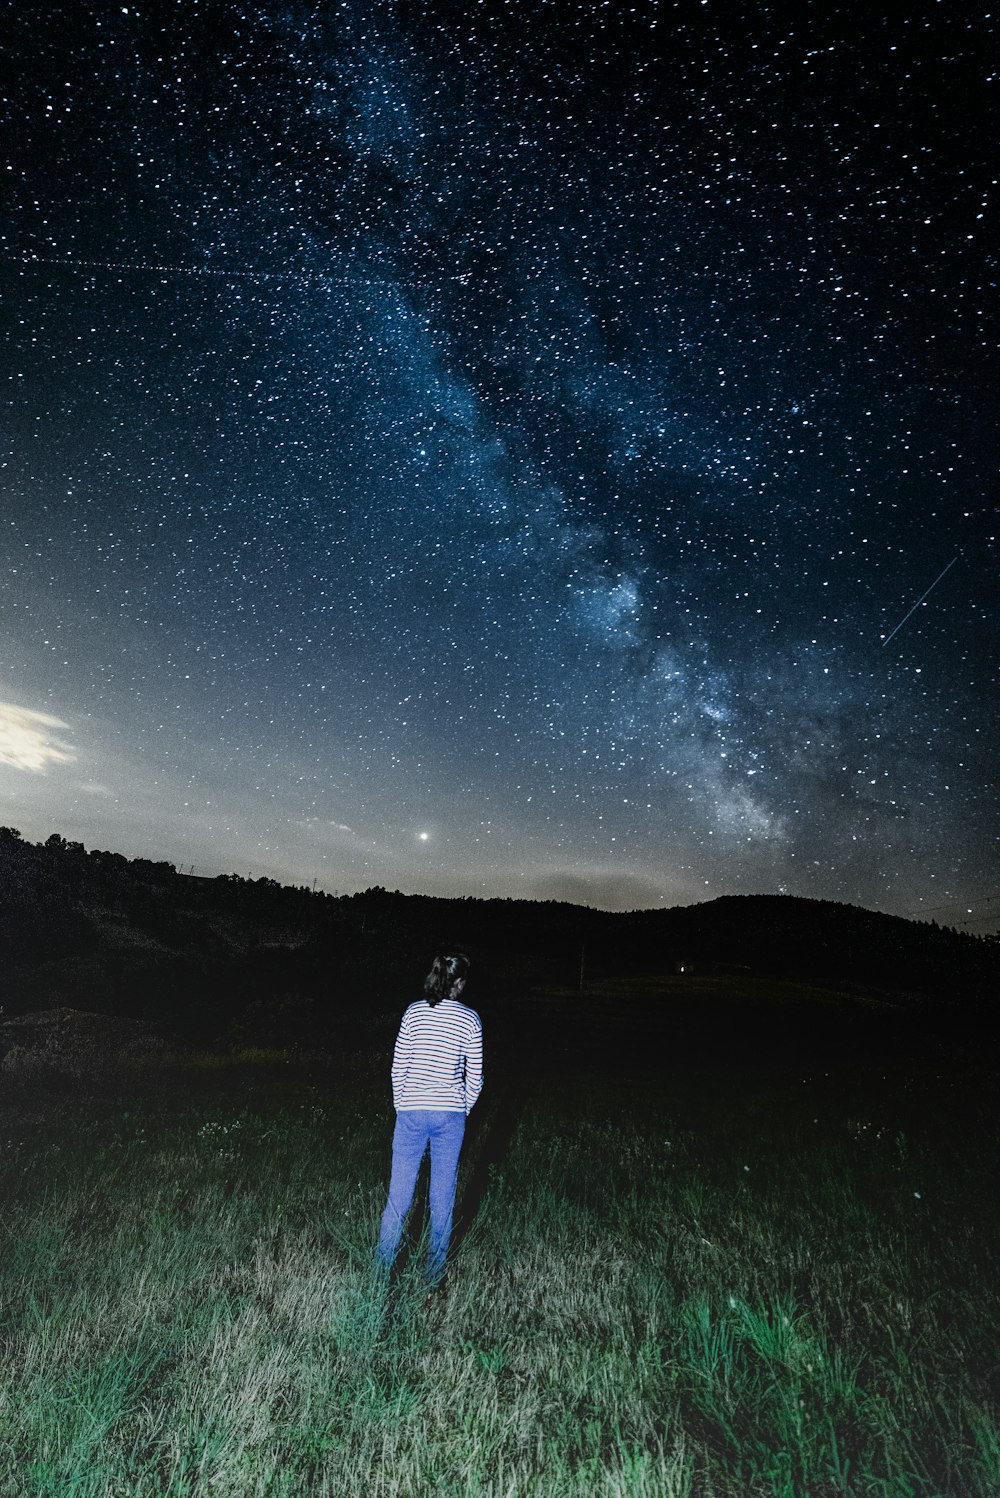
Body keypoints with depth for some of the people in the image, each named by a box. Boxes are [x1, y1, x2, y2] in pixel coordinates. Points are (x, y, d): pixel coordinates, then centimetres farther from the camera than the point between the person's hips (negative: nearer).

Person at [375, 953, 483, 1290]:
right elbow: (475, 1077, -2)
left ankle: (381, 1274, 26)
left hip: (412, 1113, 1)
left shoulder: (415, 1012, -6)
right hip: (450, 1114, 0)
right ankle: (434, 1279, 28)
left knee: (398, 1196, 13)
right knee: (443, 1200, 15)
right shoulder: (470, 1019, -7)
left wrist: (401, 1106, 10)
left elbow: (398, 1066, -2)